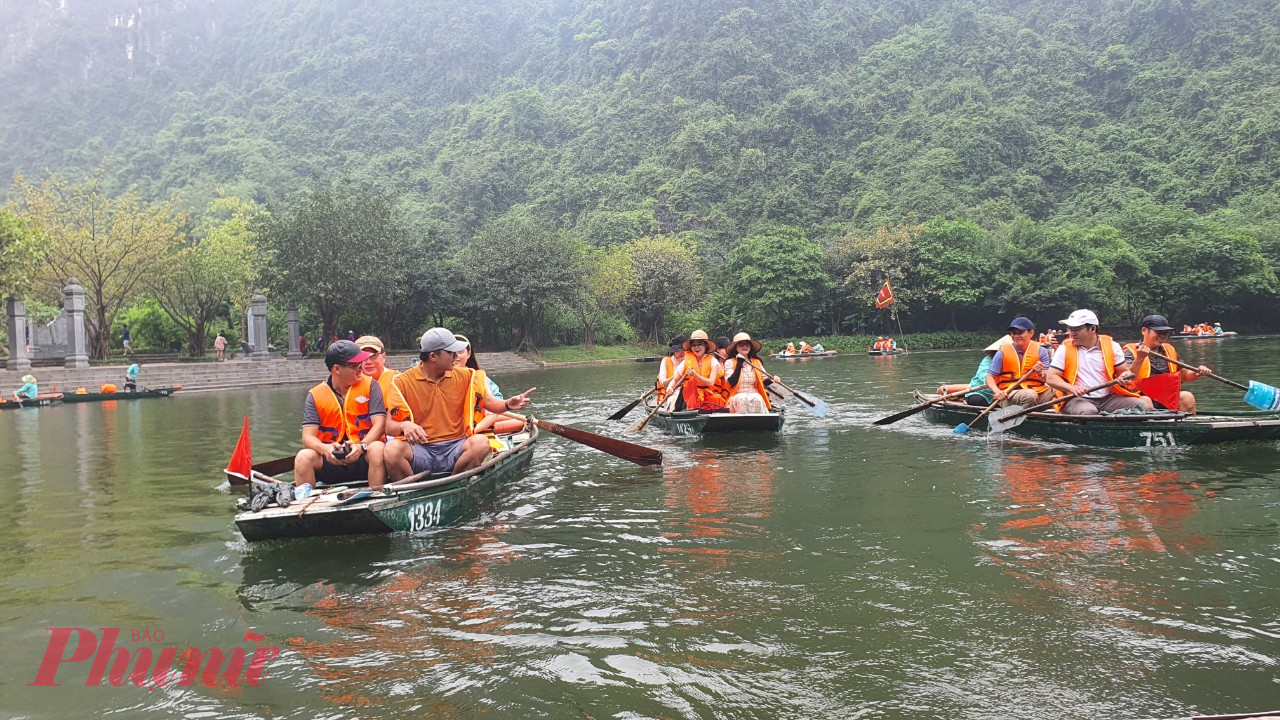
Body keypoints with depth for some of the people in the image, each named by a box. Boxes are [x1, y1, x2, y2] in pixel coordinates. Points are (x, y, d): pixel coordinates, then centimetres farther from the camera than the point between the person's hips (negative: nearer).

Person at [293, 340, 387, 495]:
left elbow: (379, 423, -7)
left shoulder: (370, 385, 3)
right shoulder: (315, 395, 4)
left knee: (377, 449, -32)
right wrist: (325, 449, -27)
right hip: (330, 460, 1)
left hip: (364, 459, -1)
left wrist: (362, 446, -26)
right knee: (303, 457, -25)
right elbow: (308, 437, -4)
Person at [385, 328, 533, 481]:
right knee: (393, 449, -34)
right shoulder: (403, 382, -2)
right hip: (420, 451, -2)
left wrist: (508, 404, -11)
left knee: (480, 442, -30)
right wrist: (404, 425, -29)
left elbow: (488, 401, 11)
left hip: (454, 450, 2)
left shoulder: (464, 376, 9)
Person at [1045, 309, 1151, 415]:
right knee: (1088, 411, -37)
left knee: (1142, 405, -17)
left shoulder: (1111, 346, 9)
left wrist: (1124, 377, -11)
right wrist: (1072, 388, -18)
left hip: (1108, 398, 3)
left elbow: (1124, 371, 15)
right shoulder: (1065, 349, 4)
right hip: (1079, 399, -3)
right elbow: (1050, 377, 0)